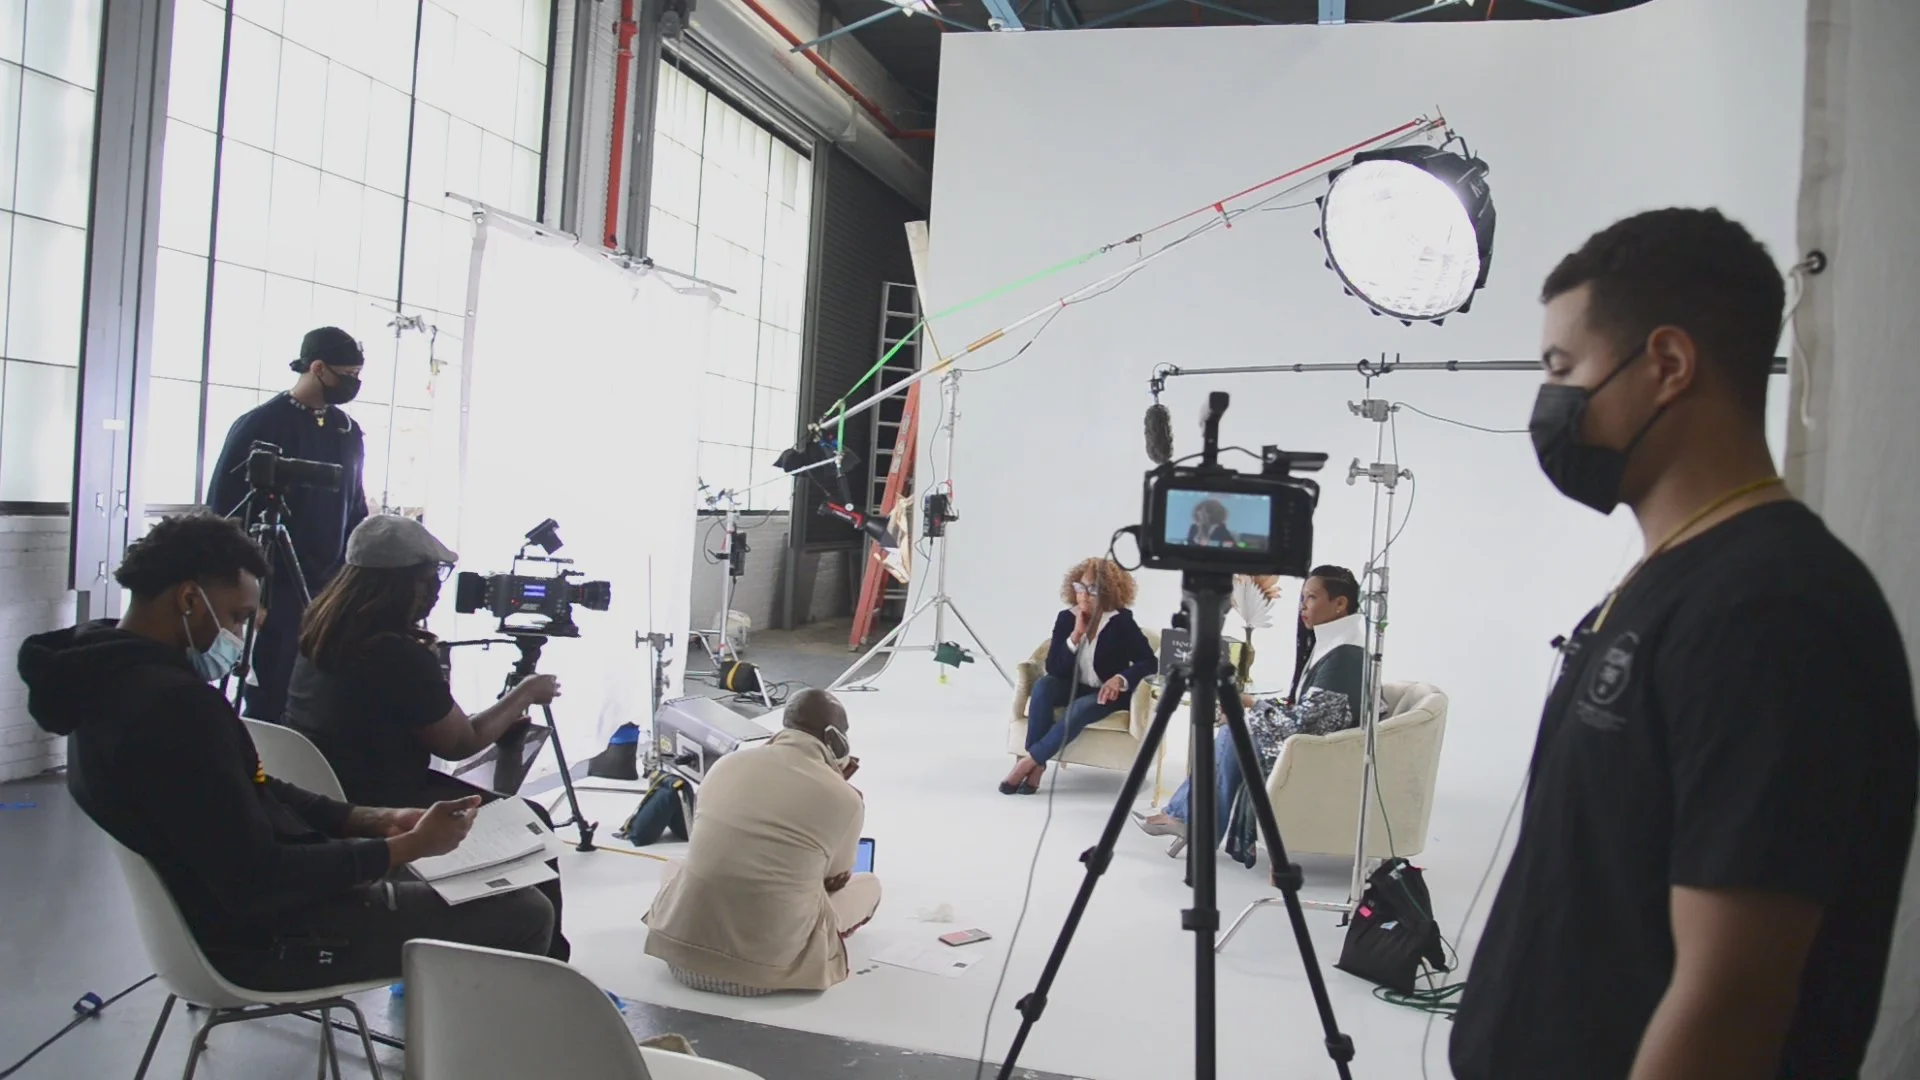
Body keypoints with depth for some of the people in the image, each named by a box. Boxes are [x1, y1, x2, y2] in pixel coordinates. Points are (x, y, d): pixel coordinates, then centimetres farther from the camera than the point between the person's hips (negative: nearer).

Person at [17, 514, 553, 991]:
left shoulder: (113, 677, 5)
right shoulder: (175, 703, -29)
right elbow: (255, 884, -28)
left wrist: (373, 820, 2)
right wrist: (404, 848, -19)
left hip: (220, 905, 10)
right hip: (264, 933, -10)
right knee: (524, 914, -6)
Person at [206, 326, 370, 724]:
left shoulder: (349, 432, 9)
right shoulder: (259, 426, -7)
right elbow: (223, 511, -7)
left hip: (331, 591, 5)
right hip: (273, 590, -5)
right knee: (269, 704, 1)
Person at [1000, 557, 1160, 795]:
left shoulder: (1121, 622, -15)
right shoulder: (1066, 618, -7)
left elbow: (1150, 662, -18)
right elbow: (1054, 669, -13)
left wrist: (1120, 679, -35)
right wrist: (1075, 635, -25)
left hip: (1107, 693, -3)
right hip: (1075, 688, 4)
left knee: (1080, 708, -34)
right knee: (1043, 684, -27)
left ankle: (1029, 761, -27)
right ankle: (1036, 766, -27)